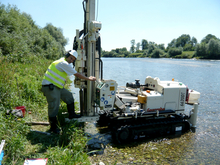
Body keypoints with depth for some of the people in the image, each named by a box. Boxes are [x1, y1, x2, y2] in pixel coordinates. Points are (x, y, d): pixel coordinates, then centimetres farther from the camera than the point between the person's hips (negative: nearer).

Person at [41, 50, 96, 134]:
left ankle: (71, 114, 30)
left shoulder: (63, 61, 16)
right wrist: (88, 79, 0)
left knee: (69, 96, 16)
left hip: (57, 86, 11)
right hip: (50, 86, -11)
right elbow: (77, 74, -11)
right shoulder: (64, 63, -16)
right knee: (54, 106, -7)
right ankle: (53, 127, 7)